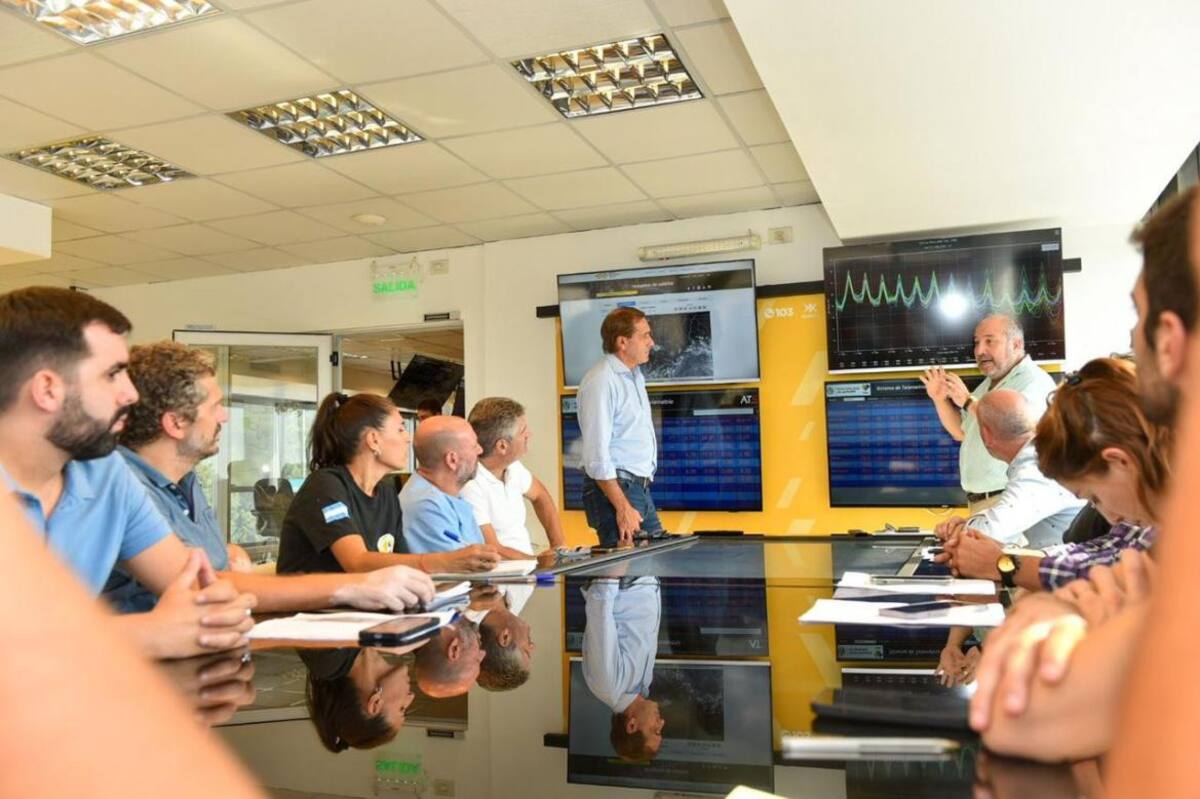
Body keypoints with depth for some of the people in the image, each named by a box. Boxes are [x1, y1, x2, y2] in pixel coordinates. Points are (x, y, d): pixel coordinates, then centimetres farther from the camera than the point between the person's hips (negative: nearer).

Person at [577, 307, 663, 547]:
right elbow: (597, 453, -20)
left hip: (641, 489, 9)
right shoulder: (601, 381, -15)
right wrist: (623, 508, -21)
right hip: (613, 488, -9)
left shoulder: (635, 376, 15)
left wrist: (641, 488, 18)